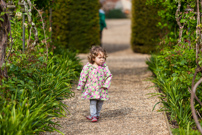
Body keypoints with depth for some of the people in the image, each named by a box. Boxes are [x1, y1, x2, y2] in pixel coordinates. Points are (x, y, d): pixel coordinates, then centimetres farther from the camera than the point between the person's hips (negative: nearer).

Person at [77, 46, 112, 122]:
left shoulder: (104, 67, -3)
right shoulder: (88, 67, -9)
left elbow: (109, 76, 1)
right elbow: (83, 77, -2)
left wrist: (106, 85, -10)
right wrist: (80, 87, 1)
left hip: (101, 89, 3)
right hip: (92, 89, -3)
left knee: (100, 102, 9)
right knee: (93, 102, -11)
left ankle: (97, 114, 27)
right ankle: (93, 116, -6)